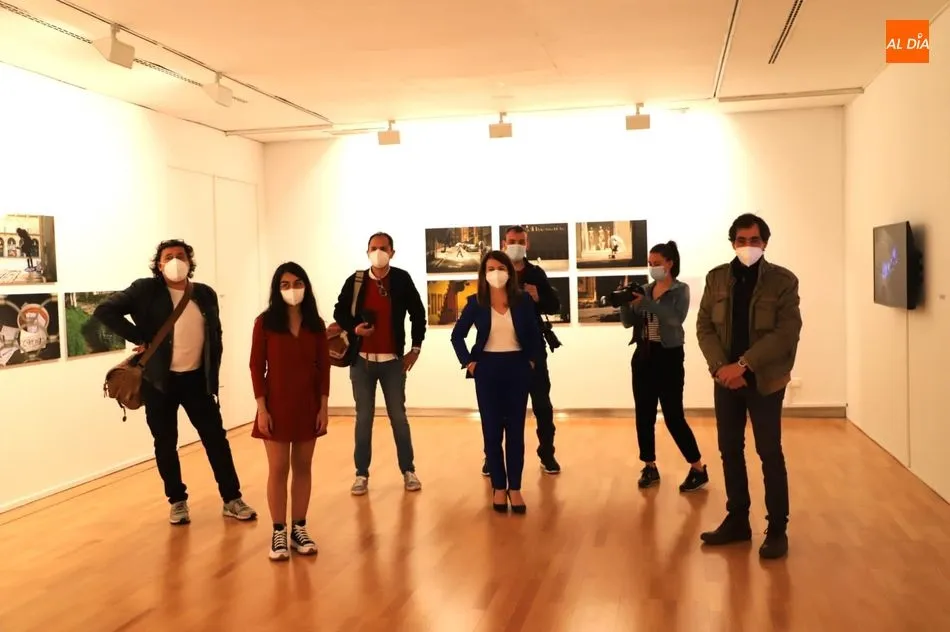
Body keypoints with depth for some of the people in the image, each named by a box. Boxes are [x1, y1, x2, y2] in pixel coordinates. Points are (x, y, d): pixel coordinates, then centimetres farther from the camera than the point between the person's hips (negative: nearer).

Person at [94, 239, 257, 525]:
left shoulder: (206, 294, 4)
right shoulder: (146, 290, -6)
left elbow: (215, 336, 12)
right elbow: (104, 311, -10)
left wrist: (212, 374, 6)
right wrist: (139, 338, -13)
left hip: (196, 379, 2)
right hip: (160, 381, -2)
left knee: (216, 438, 4)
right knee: (165, 444, 8)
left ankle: (232, 499, 15)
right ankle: (177, 501, 24)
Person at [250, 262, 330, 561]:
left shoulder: (316, 324, 2)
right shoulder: (265, 322, -5)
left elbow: (323, 368, 3)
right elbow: (256, 367, -6)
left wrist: (323, 407, -1)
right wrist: (261, 408, -10)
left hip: (308, 405, 3)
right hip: (277, 405, -3)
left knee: (303, 467, 10)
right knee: (278, 469, 3)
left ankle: (299, 529, 20)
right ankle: (278, 533, 14)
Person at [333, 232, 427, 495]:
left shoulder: (402, 279, -3)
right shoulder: (355, 281, 0)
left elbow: (418, 313, 4)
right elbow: (339, 312, 8)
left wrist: (416, 348, 3)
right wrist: (353, 328, -11)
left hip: (393, 360, -1)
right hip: (362, 360, 1)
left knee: (398, 416, 7)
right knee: (363, 417, 7)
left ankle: (408, 471, 18)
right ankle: (362, 474, 15)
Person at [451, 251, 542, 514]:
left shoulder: (523, 300, 0)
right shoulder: (476, 302, -2)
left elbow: (535, 335, 10)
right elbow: (457, 335, 5)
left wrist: (532, 360, 1)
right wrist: (468, 362, -3)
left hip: (517, 369, 0)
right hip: (488, 370, 0)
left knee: (515, 431, 4)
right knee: (492, 431, 4)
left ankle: (515, 488, 11)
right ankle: (499, 487, 14)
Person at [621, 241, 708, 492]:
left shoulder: (680, 290, -6)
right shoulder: (646, 290, 9)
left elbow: (676, 318, -24)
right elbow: (628, 322, 5)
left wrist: (646, 303, -32)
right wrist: (625, 303, -13)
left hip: (669, 356, -5)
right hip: (643, 356, 5)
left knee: (673, 416, -5)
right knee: (644, 415, 6)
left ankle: (698, 469, 8)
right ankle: (650, 467, 19)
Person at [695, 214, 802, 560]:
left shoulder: (783, 281, -7)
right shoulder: (716, 278, 3)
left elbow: (787, 333, -15)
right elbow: (704, 326, 2)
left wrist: (743, 365, -21)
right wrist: (721, 367, -13)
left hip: (765, 380, -4)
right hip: (726, 378, 4)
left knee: (770, 453, 2)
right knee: (730, 451, 10)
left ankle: (777, 529, 14)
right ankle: (737, 520, 24)